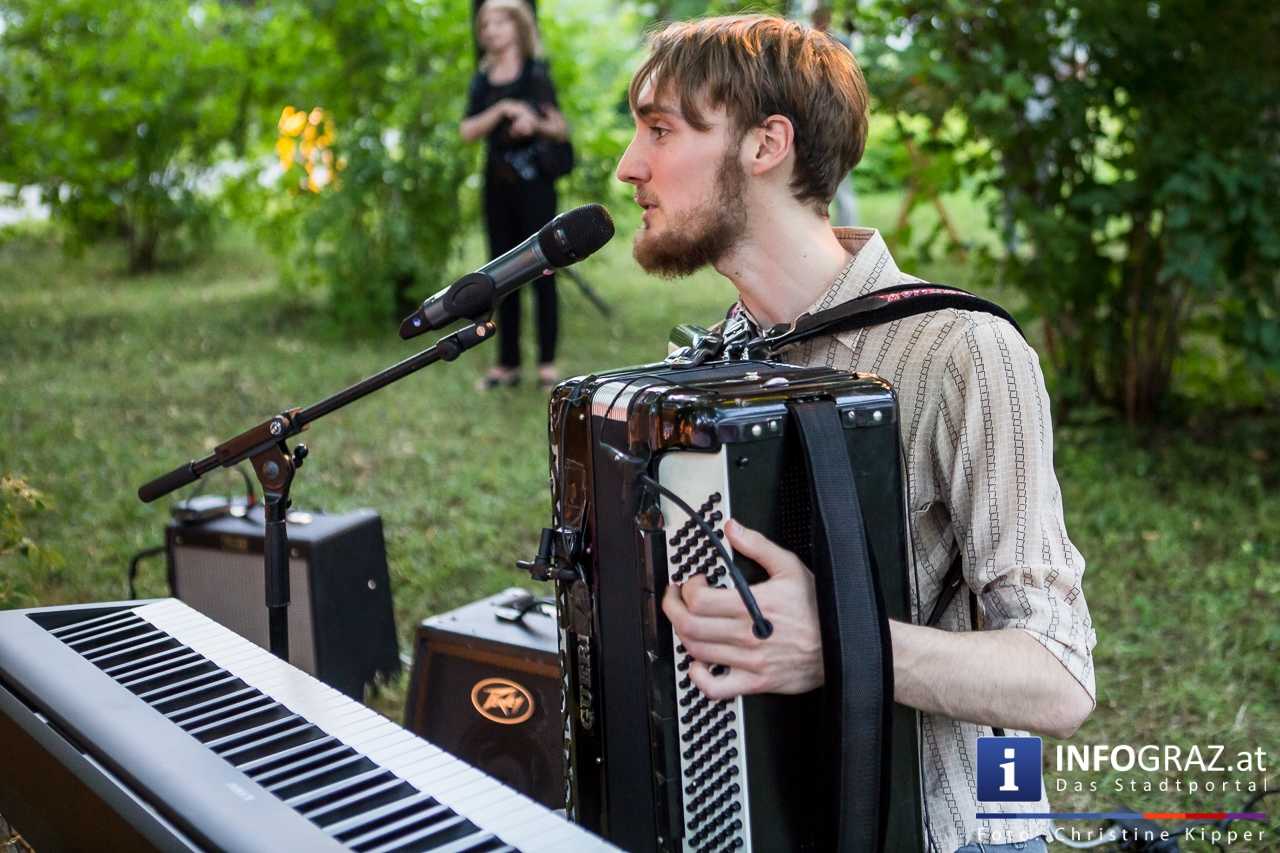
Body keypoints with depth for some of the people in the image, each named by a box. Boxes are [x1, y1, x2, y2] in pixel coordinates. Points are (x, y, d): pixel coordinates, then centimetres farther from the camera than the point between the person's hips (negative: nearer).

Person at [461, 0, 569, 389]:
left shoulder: (536, 73, 0)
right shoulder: (483, 80, 10)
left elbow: (562, 129, 0)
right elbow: (468, 131, -1)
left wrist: (536, 123, -20)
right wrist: (502, 110, -15)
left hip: (533, 182, -4)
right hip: (497, 182, 4)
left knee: (541, 271, -4)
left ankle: (547, 363, 0)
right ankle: (508, 363, 11)